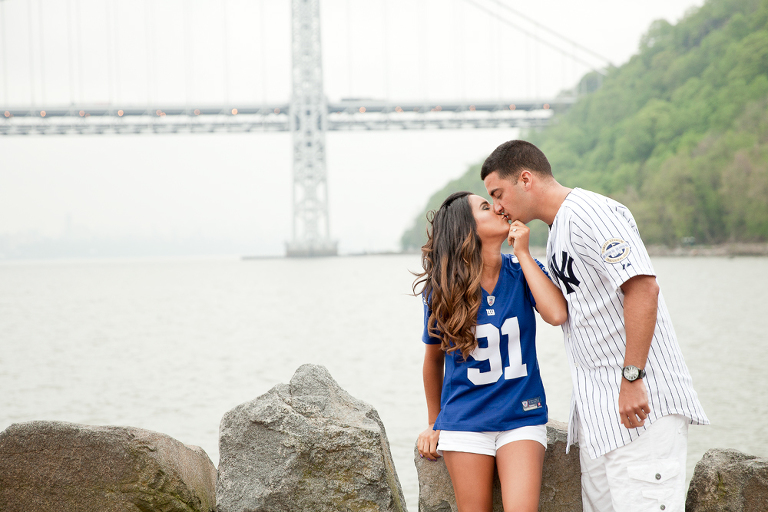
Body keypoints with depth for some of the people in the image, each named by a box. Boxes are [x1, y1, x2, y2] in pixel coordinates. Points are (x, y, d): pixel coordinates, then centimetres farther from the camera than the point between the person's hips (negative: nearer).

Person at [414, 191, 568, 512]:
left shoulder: (522, 271, -2)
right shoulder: (443, 291, -3)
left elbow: (556, 314, -21)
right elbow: (434, 358, 11)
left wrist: (523, 253, -14)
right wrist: (434, 424, 18)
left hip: (522, 416, 0)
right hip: (465, 421, 0)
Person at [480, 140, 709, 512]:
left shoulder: (589, 212, -12)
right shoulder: (557, 234, 21)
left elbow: (642, 287, -22)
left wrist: (632, 378, -24)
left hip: (642, 401, -10)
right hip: (598, 410, 10)